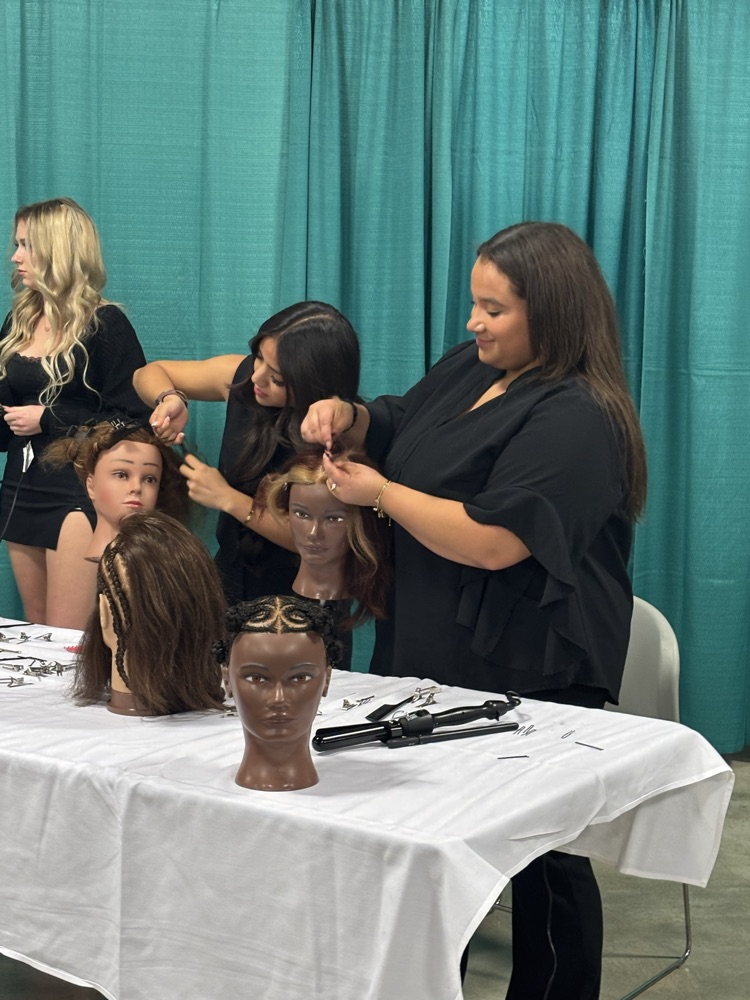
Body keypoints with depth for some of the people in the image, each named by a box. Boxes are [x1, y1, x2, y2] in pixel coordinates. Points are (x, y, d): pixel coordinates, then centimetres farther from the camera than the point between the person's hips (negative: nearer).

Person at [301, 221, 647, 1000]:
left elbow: (492, 541, -29)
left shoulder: (573, 419, -21)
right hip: (439, 656, 9)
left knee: (539, 860, 7)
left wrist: (379, 493, -19)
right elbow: (399, 426, 22)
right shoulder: (470, 367, 6)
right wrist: (348, 419, -1)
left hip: (529, 678, -9)